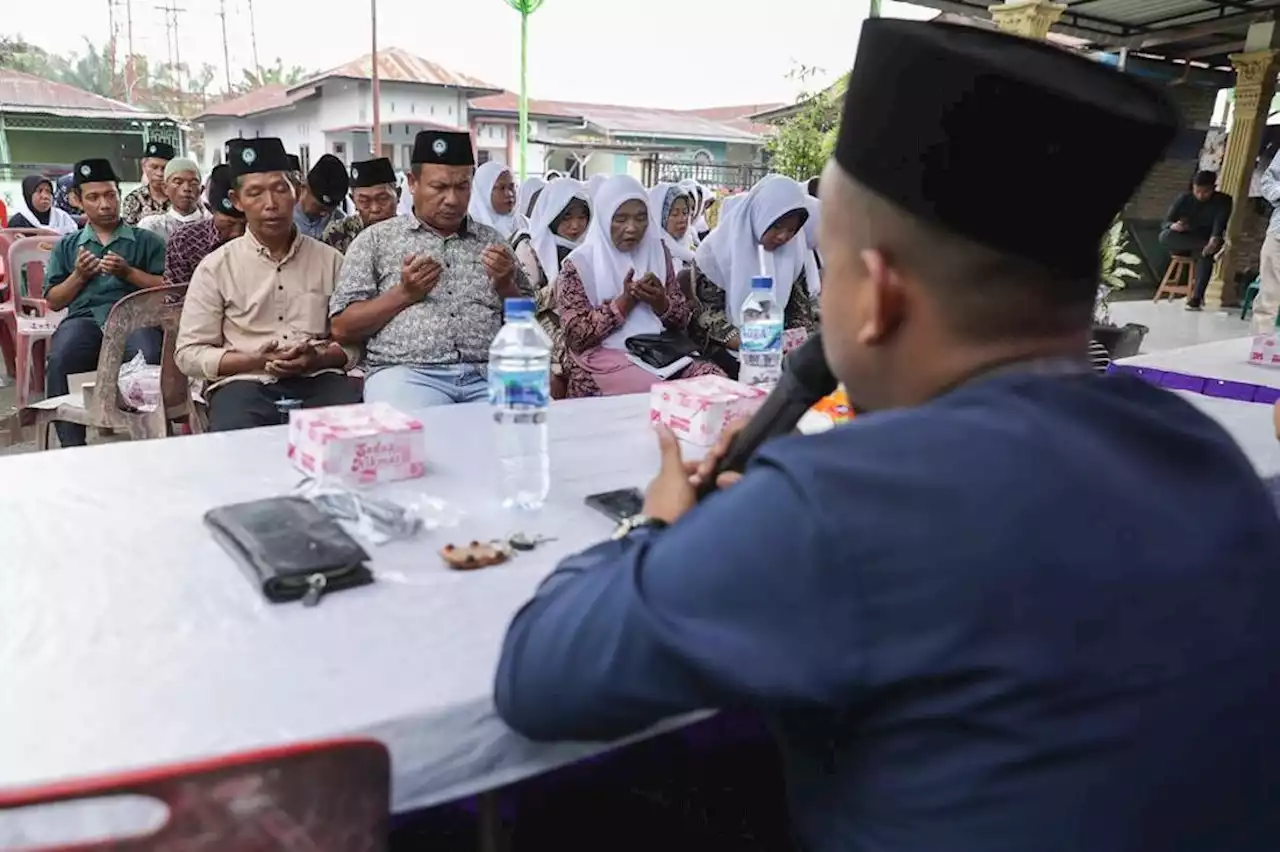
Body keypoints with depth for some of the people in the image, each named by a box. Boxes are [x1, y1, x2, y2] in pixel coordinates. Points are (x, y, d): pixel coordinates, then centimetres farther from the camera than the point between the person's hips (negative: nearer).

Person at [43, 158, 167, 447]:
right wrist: (79, 275, 6)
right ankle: (72, 445, -27)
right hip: (85, 317, 2)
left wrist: (128, 272, -3)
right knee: (59, 361, -32)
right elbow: (53, 301, 21)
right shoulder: (66, 246, 26)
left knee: (147, 358, -38)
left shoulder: (147, 241, 18)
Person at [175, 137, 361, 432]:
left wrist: (317, 359, -12)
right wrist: (257, 361, -10)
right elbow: (189, 353, 6)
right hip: (245, 382, -1)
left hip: (320, 380, 2)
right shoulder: (215, 267, 8)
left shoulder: (330, 260, 13)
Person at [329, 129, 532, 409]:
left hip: (489, 373, 2)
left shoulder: (492, 241, 18)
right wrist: (404, 294, -6)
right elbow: (342, 328, 7)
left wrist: (505, 286, -1)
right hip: (407, 372, -2)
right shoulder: (376, 239, 12)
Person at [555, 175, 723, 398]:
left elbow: (682, 320, 11)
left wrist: (659, 302, -11)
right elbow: (577, 337, -9)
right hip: (603, 359, -5)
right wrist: (625, 301, -17)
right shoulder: (579, 264, -3)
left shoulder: (657, 252, 11)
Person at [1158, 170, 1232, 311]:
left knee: (1206, 253, -39)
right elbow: (1166, 223, -7)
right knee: (1165, 236, -33)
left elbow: (1220, 224, -21)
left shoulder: (1223, 201, -5)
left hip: (1206, 243, -1)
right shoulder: (1183, 199, -2)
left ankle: (1196, 297, -45)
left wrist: (1214, 240, -44)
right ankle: (1207, 245, -33)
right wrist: (1174, 226, -34)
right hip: (1181, 244, 1)